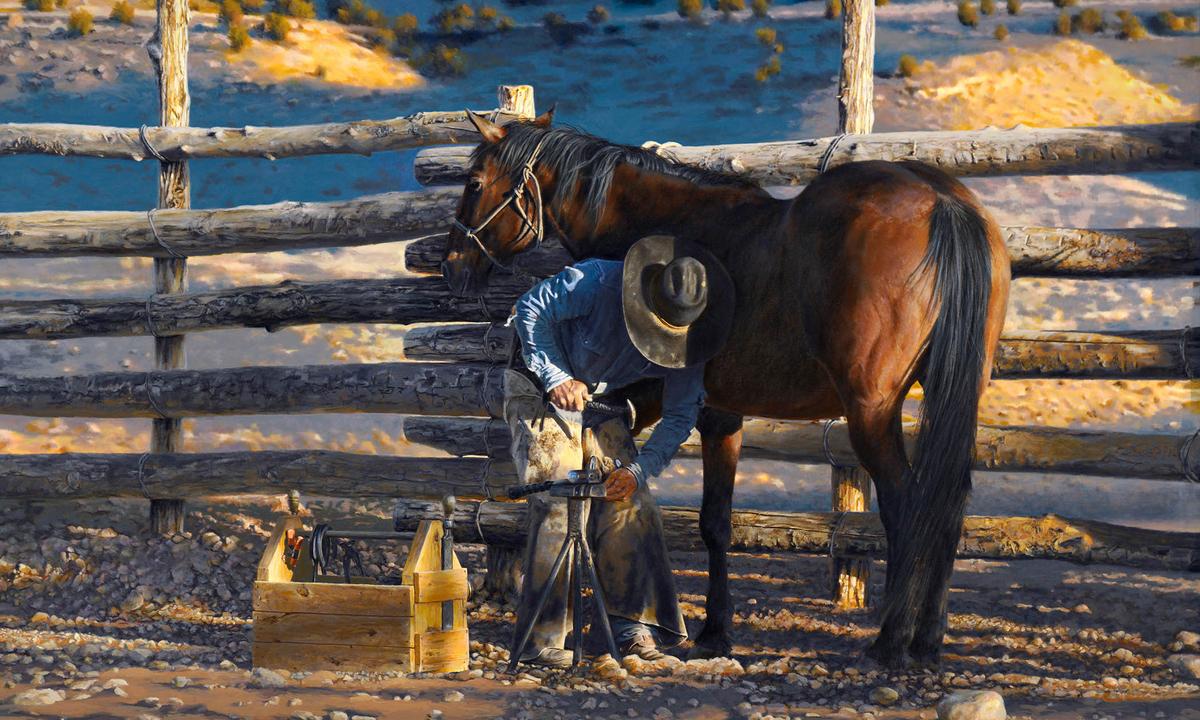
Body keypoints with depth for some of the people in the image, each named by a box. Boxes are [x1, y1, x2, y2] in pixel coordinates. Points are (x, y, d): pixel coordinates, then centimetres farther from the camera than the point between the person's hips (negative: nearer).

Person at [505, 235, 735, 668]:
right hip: (540, 391, -5)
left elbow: (681, 415, -11)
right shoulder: (598, 282, -29)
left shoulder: (685, 338, -15)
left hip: (602, 403, 5)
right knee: (558, 505, -18)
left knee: (629, 502, -5)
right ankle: (543, 640, -18)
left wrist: (639, 469, -23)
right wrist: (557, 379, -26)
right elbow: (531, 310, -20)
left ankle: (634, 624, 3)